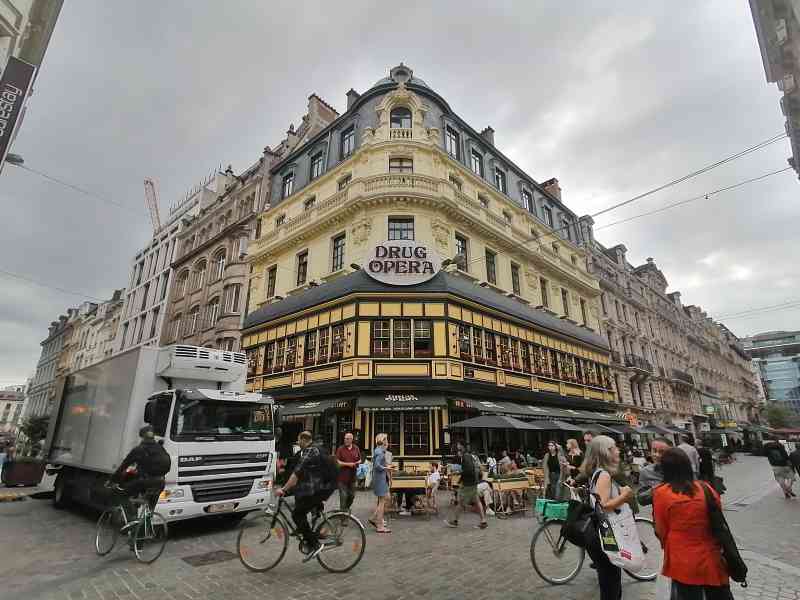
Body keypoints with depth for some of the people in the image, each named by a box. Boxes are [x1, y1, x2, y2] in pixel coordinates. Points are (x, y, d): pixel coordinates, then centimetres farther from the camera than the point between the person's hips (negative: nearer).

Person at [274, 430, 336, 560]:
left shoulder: (309, 452, -12)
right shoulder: (316, 450, 18)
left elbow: (297, 473, -19)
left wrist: (283, 489, -15)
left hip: (318, 489, -10)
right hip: (326, 486, 10)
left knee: (297, 514, -6)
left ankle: (314, 545, -6)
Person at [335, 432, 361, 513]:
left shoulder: (356, 448, 6)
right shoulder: (340, 449, -6)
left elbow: (359, 460, 16)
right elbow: (337, 462, -10)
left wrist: (357, 463, -6)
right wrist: (348, 464, -17)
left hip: (352, 476, 4)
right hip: (342, 476, -4)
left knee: (352, 495, 15)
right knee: (343, 495, -3)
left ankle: (347, 508, 39)